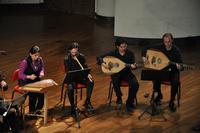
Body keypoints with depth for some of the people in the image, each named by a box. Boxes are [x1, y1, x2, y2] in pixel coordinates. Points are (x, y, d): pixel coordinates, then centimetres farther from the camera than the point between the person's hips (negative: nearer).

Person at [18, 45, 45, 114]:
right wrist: (29, 77, -33)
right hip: (25, 82, -5)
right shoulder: (25, 62, -18)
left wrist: (41, 73, -11)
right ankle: (32, 111, -5)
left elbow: (42, 68, 14)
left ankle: (38, 109, -1)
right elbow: (20, 75, -17)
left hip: (36, 80, 5)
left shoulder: (40, 60, -2)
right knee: (33, 93, -28)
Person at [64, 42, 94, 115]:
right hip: (71, 77, -3)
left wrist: (88, 74, -15)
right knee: (70, 88, -34)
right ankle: (72, 106, -15)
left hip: (80, 76, 4)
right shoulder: (67, 59, -11)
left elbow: (85, 67, 5)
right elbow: (67, 72, -13)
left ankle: (87, 102, -9)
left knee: (91, 82, -24)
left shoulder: (81, 56, -2)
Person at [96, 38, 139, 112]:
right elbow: (99, 57, -6)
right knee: (115, 82, -37)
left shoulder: (130, 53, -4)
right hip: (116, 73, -1)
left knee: (135, 84, -27)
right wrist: (103, 64, -26)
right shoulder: (113, 53, -8)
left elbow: (133, 65, 1)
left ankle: (129, 103, -8)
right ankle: (119, 99, -9)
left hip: (127, 73, 2)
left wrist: (133, 66, -24)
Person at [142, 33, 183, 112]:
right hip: (162, 70, 2)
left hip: (172, 71, -2)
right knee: (156, 79, -29)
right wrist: (144, 57, -15)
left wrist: (179, 67, -41)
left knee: (175, 82, -32)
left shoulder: (176, 50, -14)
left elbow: (181, 65, -16)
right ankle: (159, 95, 3)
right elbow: (146, 49, 3)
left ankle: (171, 102, -12)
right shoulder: (160, 47, -7)